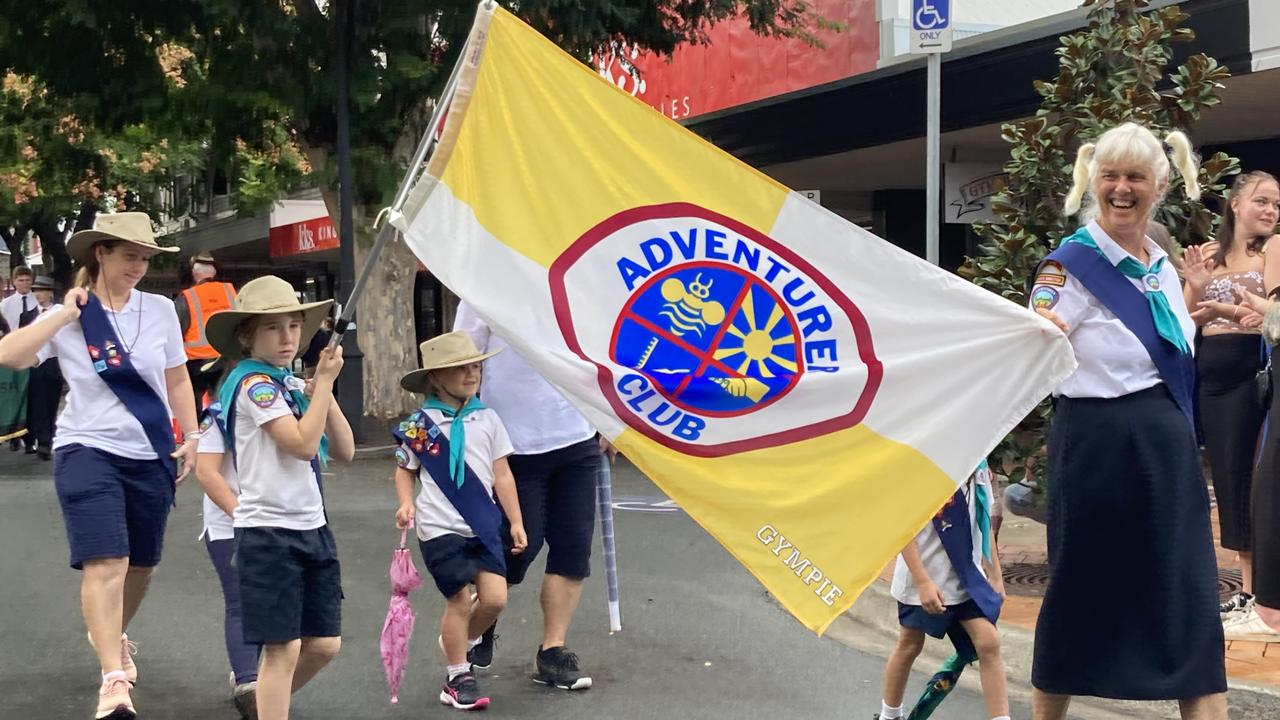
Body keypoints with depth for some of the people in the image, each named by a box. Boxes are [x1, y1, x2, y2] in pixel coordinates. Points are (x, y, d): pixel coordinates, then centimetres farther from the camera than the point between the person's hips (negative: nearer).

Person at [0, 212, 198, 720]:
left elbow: (177, 379, 13)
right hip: (88, 450, -4)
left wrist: (192, 437, 9)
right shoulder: (67, 318, -5)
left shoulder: (160, 311, 2)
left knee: (141, 563, 17)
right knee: (106, 562, -17)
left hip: (150, 455, 4)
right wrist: (64, 315, -17)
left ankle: (111, 633, 46)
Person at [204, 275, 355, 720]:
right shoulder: (253, 383, -11)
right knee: (282, 649, -6)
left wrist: (324, 388, -1)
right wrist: (324, 381, -13)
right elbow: (303, 443, -22)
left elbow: (344, 451, 9)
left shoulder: (292, 384, 12)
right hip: (269, 531, -8)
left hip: (311, 525, 8)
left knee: (324, 644, 11)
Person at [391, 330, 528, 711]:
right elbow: (404, 470, 9)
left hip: (484, 525, 3)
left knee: (494, 597, -5)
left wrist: (515, 522, 8)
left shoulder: (486, 419, 5)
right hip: (440, 529, -3)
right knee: (460, 601, -3)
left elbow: (501, 474, 8)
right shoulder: (420, 425, -3)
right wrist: (406, 503, -9)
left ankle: (461, 641, 26)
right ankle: (458, 677, 14)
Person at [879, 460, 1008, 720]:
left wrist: (996, 576, 12)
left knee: (988, 642, -11)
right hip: (925, 578, -5)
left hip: (968, 577, 5)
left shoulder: (979, 468, 4)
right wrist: (923, 583, -22)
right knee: (910, 645, 11)